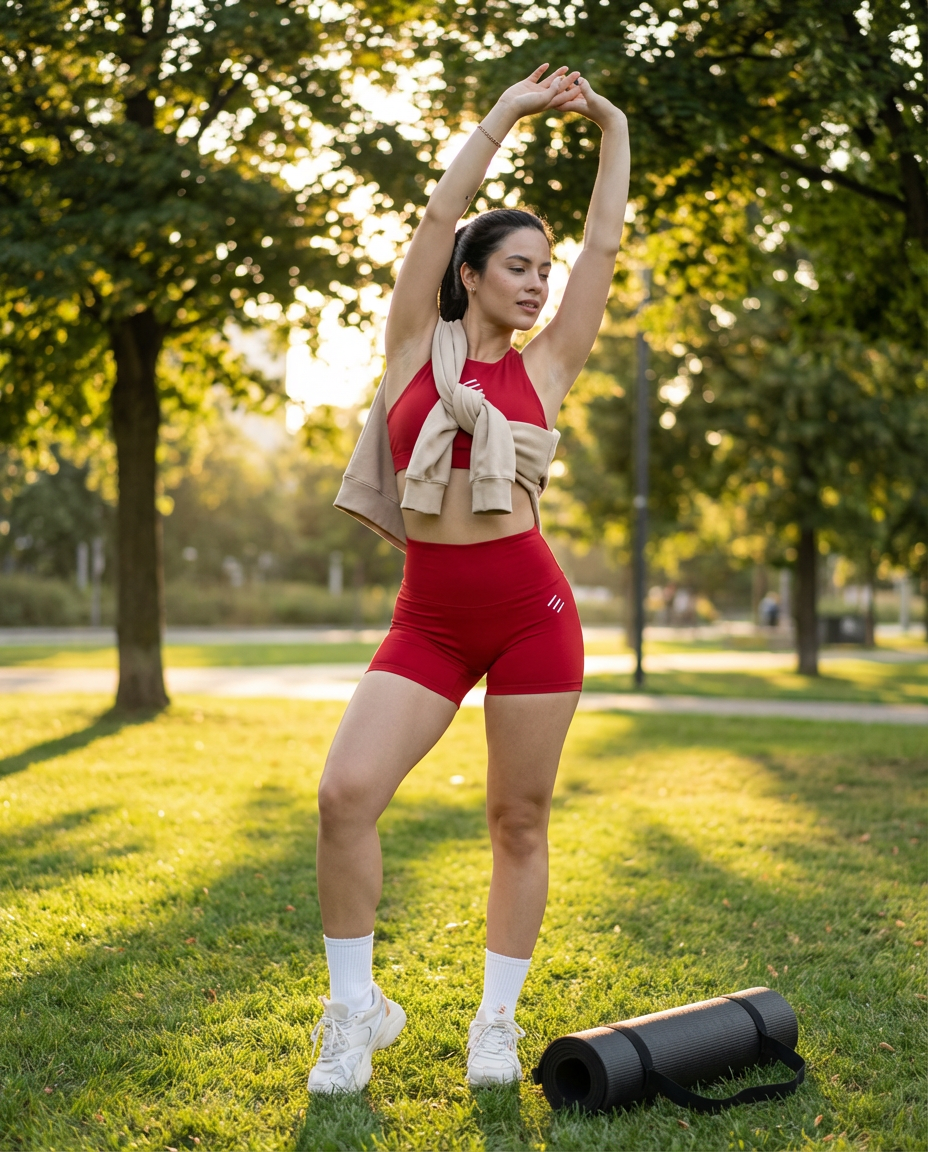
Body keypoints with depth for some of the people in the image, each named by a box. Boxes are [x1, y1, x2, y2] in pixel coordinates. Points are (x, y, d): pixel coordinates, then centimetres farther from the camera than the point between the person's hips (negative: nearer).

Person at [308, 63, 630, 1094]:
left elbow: (603, 242, 10)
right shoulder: (414, 347, 8)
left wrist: (612, 129, 14)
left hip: (531, 608, 1)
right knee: (345, 792, -14)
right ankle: (356, 1008, 4)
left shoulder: (544, 369, 9)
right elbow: (441, 214, 3)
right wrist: (504, 114, 8)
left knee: (518, 822, 4)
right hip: (429, 617, 0)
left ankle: (496, 1021, 20)